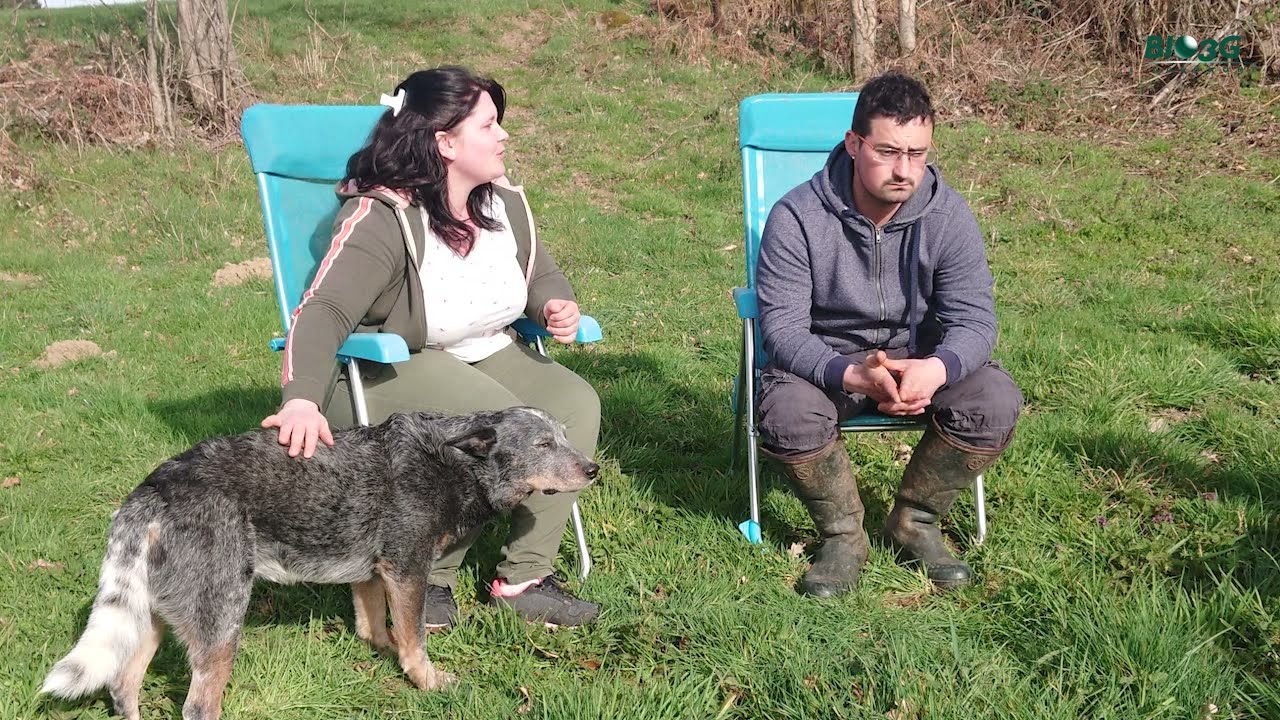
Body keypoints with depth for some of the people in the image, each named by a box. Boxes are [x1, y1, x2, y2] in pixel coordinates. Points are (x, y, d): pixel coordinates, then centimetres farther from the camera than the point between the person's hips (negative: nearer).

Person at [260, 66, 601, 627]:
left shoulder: (505, 202, -1)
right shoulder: (380, 218, -23)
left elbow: (541, 274, 16)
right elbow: (323, 312, -34)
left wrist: (557, 305, -10)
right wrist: (302, 399, -52)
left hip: (487, 356, 7)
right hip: (386, 370, -7)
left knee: (575, 405, -18)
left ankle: (523, 578, -12)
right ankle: (428, 579, -14)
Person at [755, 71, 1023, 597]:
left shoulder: (948, 215, -11)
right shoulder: (797, 217, -19)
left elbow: (973, 317, -14)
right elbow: (782, 327, -22)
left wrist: (936, 369, -39)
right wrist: (853, 375, -41)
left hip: (917, 356, 3)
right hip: (823, 358, -2)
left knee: (995, 401, -23)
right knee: (789, 414, -34)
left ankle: (915, 523, 1)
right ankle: (842, 534, -5)